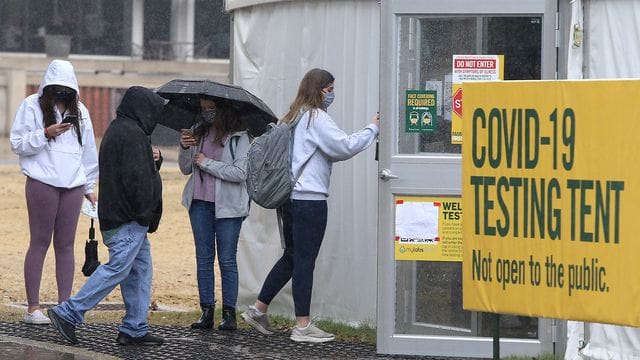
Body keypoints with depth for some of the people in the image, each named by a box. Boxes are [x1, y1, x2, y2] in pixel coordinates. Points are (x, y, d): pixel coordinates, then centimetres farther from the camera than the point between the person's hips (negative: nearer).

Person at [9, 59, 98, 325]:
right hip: (42, 183, -4)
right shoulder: (32, 106, 1)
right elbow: (17, 143, -3)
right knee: (40, 243, -3)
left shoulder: (79, 111, 15)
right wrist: (46, 134, -15)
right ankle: (33, 307, 0)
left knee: (66, 244, 5)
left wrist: (89, 187, 20)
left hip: (72, 184, 4)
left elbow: (88, 150, 21)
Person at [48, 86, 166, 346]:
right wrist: (144, 211, -13)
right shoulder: (132, 134, -16)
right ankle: (68, 313, -10)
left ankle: (135, 329, 13)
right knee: (117, 268, -11)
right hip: (130, 219, -11)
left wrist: (153, 159, 8)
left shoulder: (117, 130, 18)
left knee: (141, 269, 12)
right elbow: (136, 177, -21)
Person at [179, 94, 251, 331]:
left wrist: (206, 163, -11)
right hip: (200, 203, 5)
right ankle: (206, 311, 11)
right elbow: (186, 169, 12)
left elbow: (240, 172, -15)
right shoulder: (198, 132, 9)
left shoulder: (238, 137, -6)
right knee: (203, 258, 7)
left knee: (227, 259, -1)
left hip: (227, 205, -5)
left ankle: (229, 312, 3)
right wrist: (185, 148, -7)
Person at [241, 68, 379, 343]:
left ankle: (258, 310, 22)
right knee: (305, 261, -5)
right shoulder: (316, 118, -10)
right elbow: (345, 146, -18)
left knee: (291, 257, 19)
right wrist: (372, 129, -6)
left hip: (289, 198, 9)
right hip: (310, 200, -9)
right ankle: (302, 327, -2)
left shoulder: (294, 117, 18)